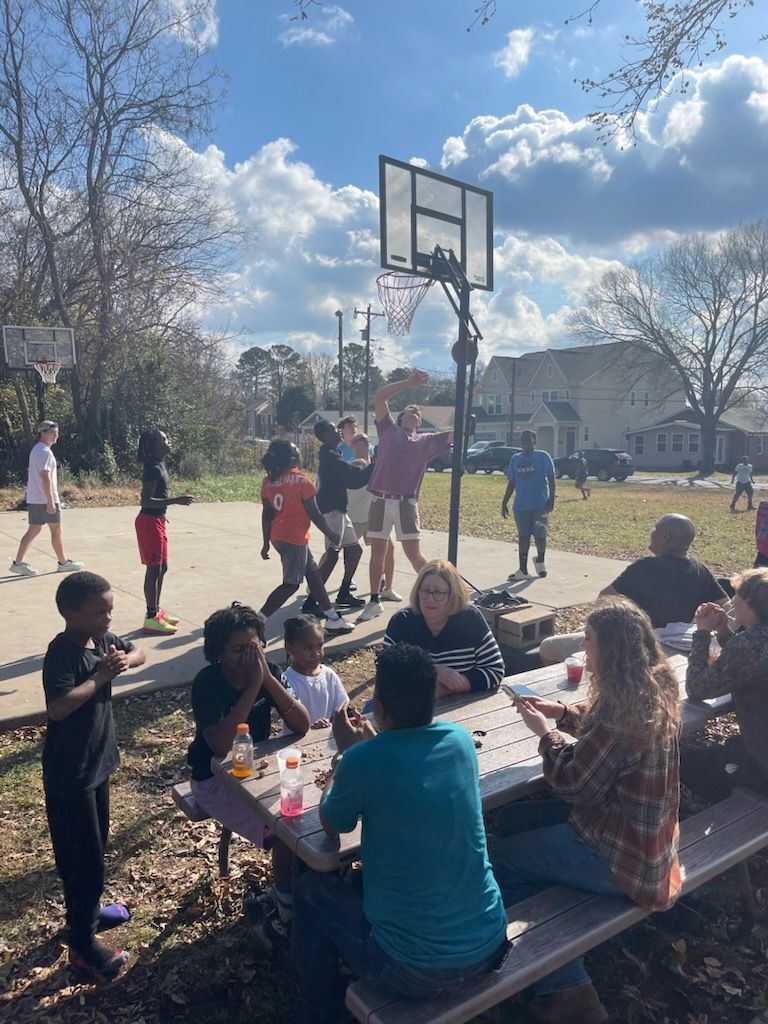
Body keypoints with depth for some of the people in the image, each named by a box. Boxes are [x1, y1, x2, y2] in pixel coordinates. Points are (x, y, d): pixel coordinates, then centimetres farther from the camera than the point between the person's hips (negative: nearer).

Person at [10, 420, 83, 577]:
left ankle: (18, 562, 6)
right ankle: (63, 562, 15)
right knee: (56, 530, 3)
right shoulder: (45, 452, -16)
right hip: (45, 499, -9)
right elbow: (45, 477, -22)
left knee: (33, 530, 10)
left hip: (34, 499, 9)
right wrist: (50, 501, -24)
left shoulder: (36, 450, 16)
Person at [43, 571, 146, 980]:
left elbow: (139, 652, 13)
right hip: (69, 774, -8)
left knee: (97, 844, 24)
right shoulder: (61, 652, -25)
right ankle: (81, 944, 21)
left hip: (98, 761, 9)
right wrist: (101, 675, -29)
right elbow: (58, 707, -36)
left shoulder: (102, 639, -2)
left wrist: (124, 660, -9)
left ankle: (87, 910, 45)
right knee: (82, 859, 4)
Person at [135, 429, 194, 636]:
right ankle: (151, 619, 2)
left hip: (158, 521, 10)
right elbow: (146, 500, -25)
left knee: (162, 568, 16)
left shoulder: (159, 466, 11)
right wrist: (175, 500, -29)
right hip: (149, 522, -10)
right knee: (154, 569, -5)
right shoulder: (153, 469, -19)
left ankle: (156, 611, 28)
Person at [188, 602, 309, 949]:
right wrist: (253, 686, -34)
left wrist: (268, 679, -27)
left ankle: (280, 903, 4)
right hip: (216, 779, -5)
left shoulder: (269, 670, -9)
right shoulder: (207, 682, -22)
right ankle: (285, 905, 4)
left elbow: (301, 726, -16)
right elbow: (221, 746, -34)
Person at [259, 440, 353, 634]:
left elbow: (266, 513, 8)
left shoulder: (268, 480, 5)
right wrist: (330, 534, 1)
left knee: (313, 573, 16)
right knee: (291, 584, 0)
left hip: (277, 536, 8)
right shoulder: (301, 480, -13)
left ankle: (332, 618, 22)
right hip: (294, 538, -8)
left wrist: (266, 542, 14)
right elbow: (314, 513, -11)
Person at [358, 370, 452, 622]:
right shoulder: (388, 430, 14)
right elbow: (379, 397, 5)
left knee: (414, 555, -1)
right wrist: (409, 382, 3)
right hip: (380, 501, 1)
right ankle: (375, 601, 20)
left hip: (406, 504, -1)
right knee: (377, 553, 8)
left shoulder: (426, 441, 14)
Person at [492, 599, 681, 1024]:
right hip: (642, 828, 10)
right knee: (513, 820, 16)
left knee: (496, 860, 0)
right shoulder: (652, 687, 0)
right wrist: (562, 713, 6)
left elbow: (573, 784, -20)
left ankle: (565, 989, 14)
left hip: (620, 855, -10)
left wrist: (546, 733, -7)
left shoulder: (624, 707, -29)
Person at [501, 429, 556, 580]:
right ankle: (523, 569, 9)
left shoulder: (543, 457, -1)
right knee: (523, 536, 4)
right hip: (521, 505, 4)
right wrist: (504, 503, 11)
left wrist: (551, 499, -14)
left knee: (540, 535, -1)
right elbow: (512, 483, 14)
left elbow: (551, 479, -3)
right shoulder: (515, 459, 10)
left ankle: (540, 561, 26)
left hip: (540, 505, -3)